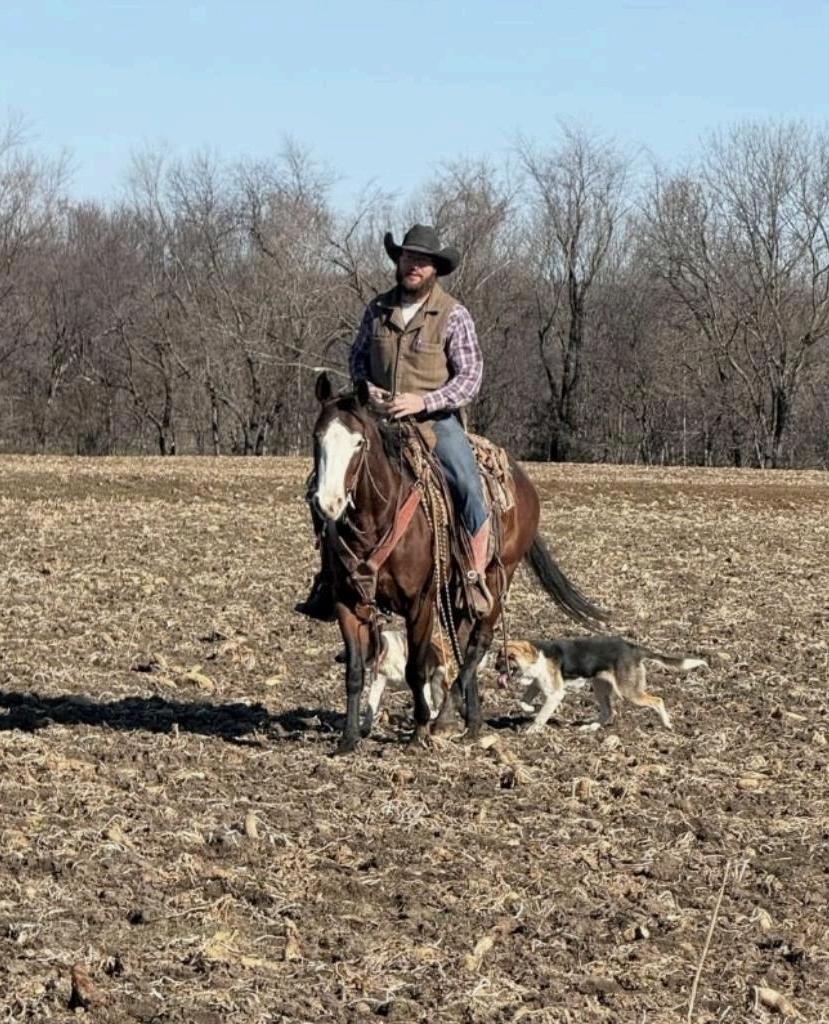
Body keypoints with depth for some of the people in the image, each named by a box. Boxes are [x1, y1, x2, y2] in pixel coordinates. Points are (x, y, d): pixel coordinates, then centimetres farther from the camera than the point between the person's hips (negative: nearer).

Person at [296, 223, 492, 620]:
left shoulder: (453, 315, -6)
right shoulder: (378, 309, 7)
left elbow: (470, 378, -9)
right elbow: (358, 356, 19)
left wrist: (423, 401, -21)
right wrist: (366, 386, -3)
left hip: (436, 419, -4)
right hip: (381, 418, 4)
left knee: (469, 486, -26)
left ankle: (477, 580, -13)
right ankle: (331, 576, 3)